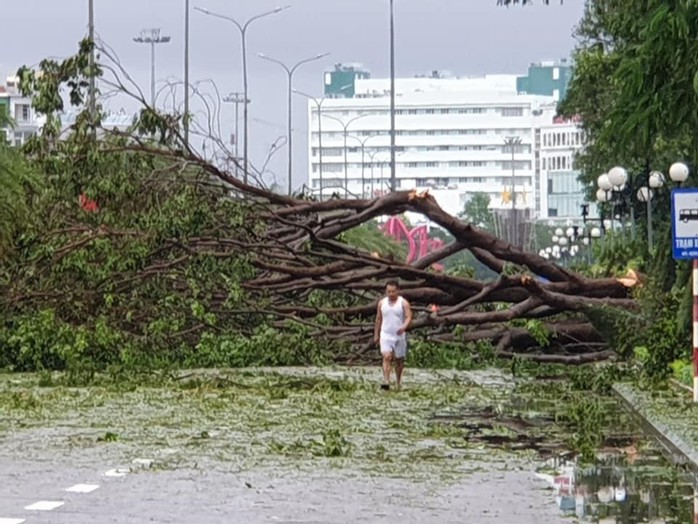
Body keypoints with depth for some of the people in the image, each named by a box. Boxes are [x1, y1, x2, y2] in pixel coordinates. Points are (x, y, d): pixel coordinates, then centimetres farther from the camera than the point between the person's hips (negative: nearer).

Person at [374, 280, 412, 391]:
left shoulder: (403, 303, -3)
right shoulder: (382, 303, 6)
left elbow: (409, 317, -12)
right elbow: (378, 319, 15)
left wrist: (404, 327, -32)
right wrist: (376, 334, 17)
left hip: (399, 335, -1)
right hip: (385, 335, 1)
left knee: (399, 360, 10)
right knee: (386, 357, -18)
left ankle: (398, 383, 26)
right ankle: (386, 381, -28)